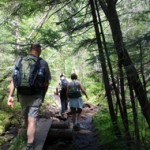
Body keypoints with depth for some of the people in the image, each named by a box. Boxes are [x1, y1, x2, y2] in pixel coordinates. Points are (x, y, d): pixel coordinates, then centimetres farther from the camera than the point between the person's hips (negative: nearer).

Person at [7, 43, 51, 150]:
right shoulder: (43, 63, -4)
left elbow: (14, 79, -5)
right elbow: (46, 83, -1)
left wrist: (11, 95, -6)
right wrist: (43, 95, 13)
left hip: (22, 95, 4)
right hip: (36, 96, -4)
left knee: (26, 117, 22)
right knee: (32, 120, -3)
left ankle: (30, 137, 43)